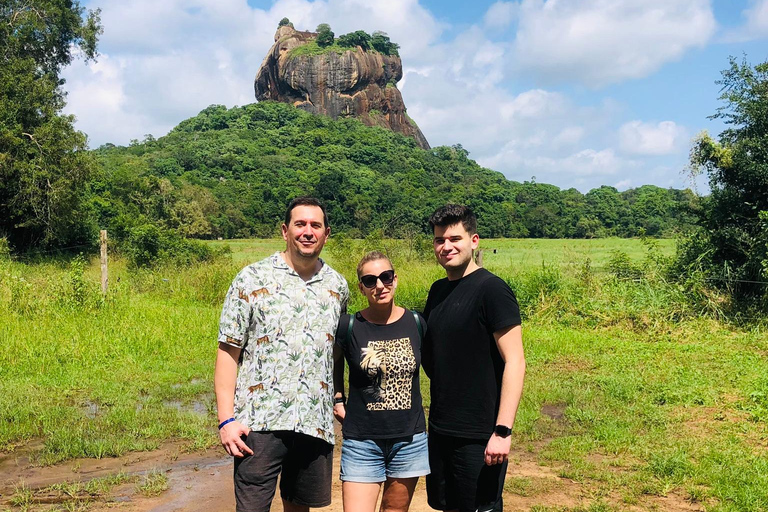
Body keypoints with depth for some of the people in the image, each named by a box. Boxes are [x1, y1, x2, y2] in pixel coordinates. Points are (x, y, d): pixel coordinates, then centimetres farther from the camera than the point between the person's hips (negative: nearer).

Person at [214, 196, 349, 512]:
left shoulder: (337, 286, 9)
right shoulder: (252, 279, -2)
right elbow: (228, 352, -4)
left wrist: (338, 401, 12)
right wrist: (226, 420, -10)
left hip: (316, 423, 4)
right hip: (261, 420, -3)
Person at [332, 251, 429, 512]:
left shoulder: (416, 323, -3)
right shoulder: (349, 326, -8)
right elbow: (334, 363, 13)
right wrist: (337, 400, 4)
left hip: (409, 439, 2)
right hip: (362, 441, -2)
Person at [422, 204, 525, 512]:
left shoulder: (491, 289, -13)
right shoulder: (438, 290, 8)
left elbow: (515, 362, -17)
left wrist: (503, 431, -22)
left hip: (478, 436, -7)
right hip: (440, 429, 7)